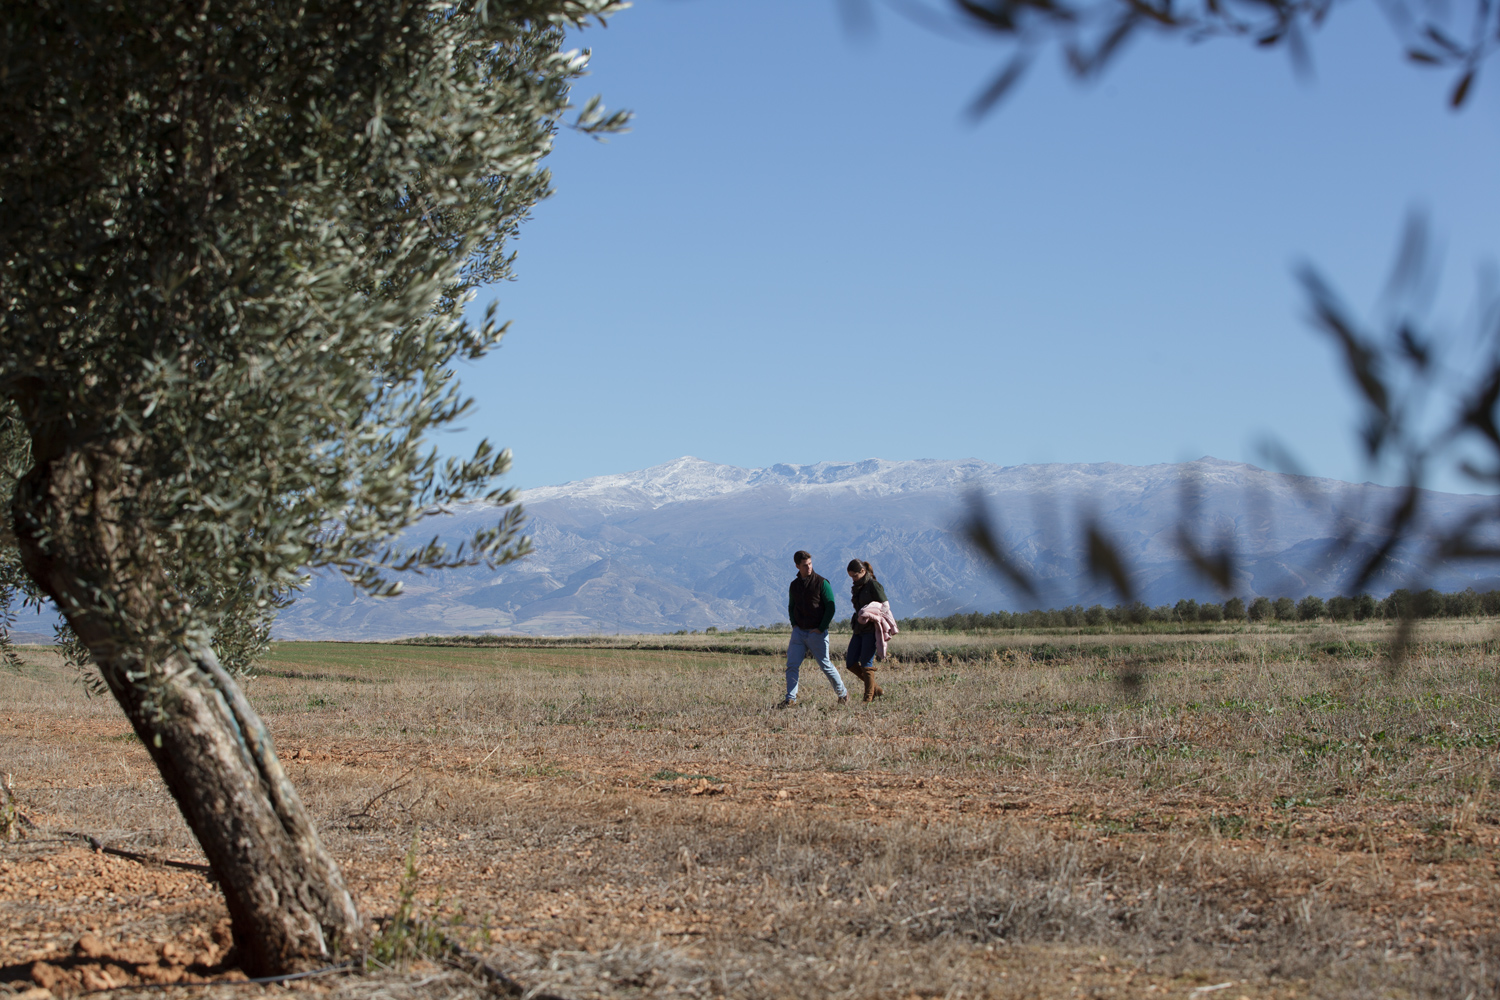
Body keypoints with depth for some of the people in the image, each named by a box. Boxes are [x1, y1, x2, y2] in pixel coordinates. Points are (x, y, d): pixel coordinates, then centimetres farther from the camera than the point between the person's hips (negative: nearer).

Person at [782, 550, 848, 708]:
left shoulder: (821, 583, -6)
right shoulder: (794, 585, 9)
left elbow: (830, 607, -7)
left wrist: (821, 629, -11)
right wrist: (794, 624, 6)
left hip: (816, 633, -4)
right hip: (798, 631, 4)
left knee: (826, 665, 3)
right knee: (792, 665, -6)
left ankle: (843, 693, 21)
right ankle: (791, 698, -3)